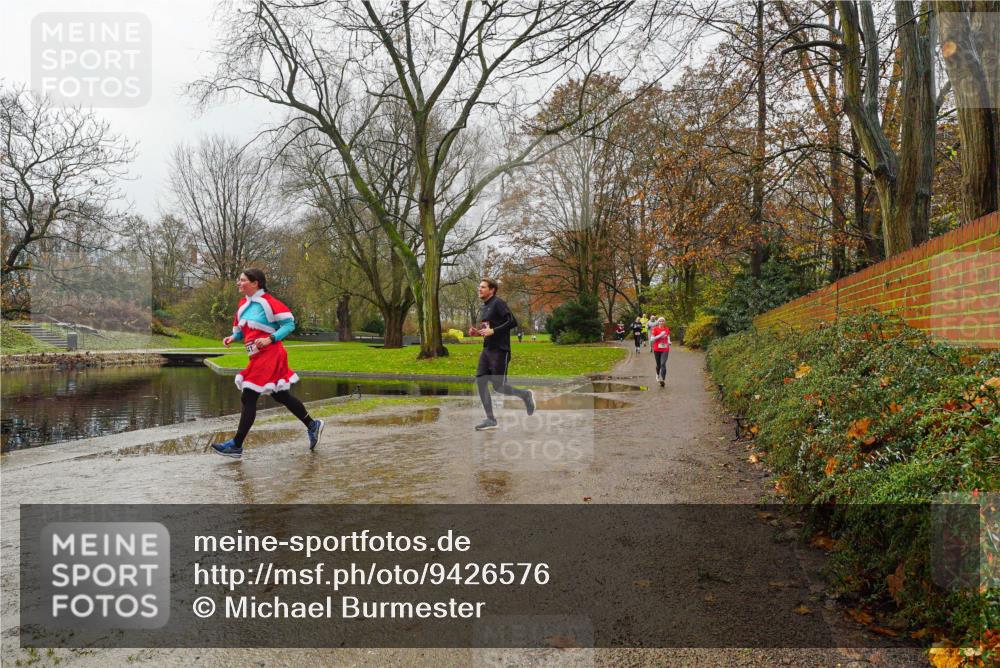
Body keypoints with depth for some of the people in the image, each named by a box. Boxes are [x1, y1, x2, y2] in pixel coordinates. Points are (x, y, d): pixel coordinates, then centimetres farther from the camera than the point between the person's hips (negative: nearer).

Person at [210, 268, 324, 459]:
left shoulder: (268, 302, -13)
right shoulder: (243, 304, 10)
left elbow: (289, 323, -12)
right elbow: (241, 330, 21)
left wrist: (270, 339, -21)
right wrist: (232, 337, 1)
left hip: (269, 355, -9)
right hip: (258, 357, 9)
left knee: (248, 397, -7)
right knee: (280, 396, 15)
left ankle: (237, 445, 1)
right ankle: (312, 425, 29)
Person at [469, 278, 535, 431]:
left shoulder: (498, 303, -10)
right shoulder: (483, 308, 16)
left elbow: (513, 321, -19)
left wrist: (493, 331, -21)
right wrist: (477, 332, 8)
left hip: (500, 351, -8)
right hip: (487, 350, 8)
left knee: (498, 386, -7)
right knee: (480, 381, -2)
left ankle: (525, 395, 19)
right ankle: (490, 419, 4)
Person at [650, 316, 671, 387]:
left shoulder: (667, 329, 6)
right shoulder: (655, 329, -5)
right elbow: (652, 339, -10)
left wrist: (669, 342, 2)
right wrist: (660, 335, -19)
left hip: (665, 350, 1)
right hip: (657, 349, -1)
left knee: (663, 364, -15)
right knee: (658, 364, 12)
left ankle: (663, 380, -20)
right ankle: (658, 375, 44)